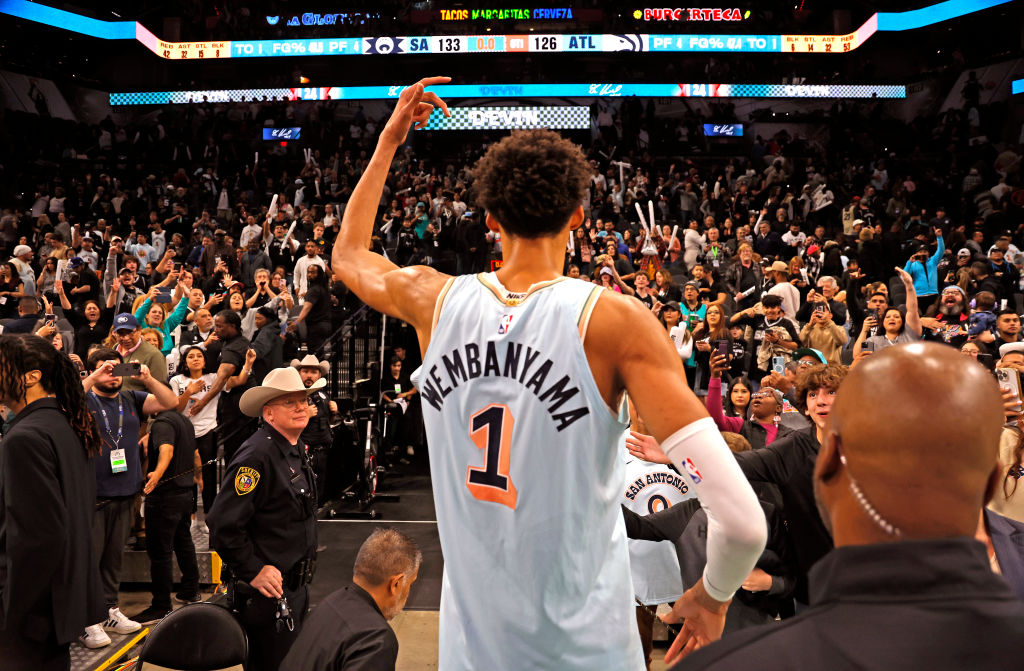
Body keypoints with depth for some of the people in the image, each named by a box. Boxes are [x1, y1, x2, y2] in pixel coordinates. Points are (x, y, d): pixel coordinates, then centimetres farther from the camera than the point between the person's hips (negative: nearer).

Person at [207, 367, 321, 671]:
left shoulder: (296, 449, 9)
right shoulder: (257, 455, -22)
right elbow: (223, 526, -25)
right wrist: (254, 572, -20)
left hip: (296, 588, 9)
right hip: (268, 592, -9)